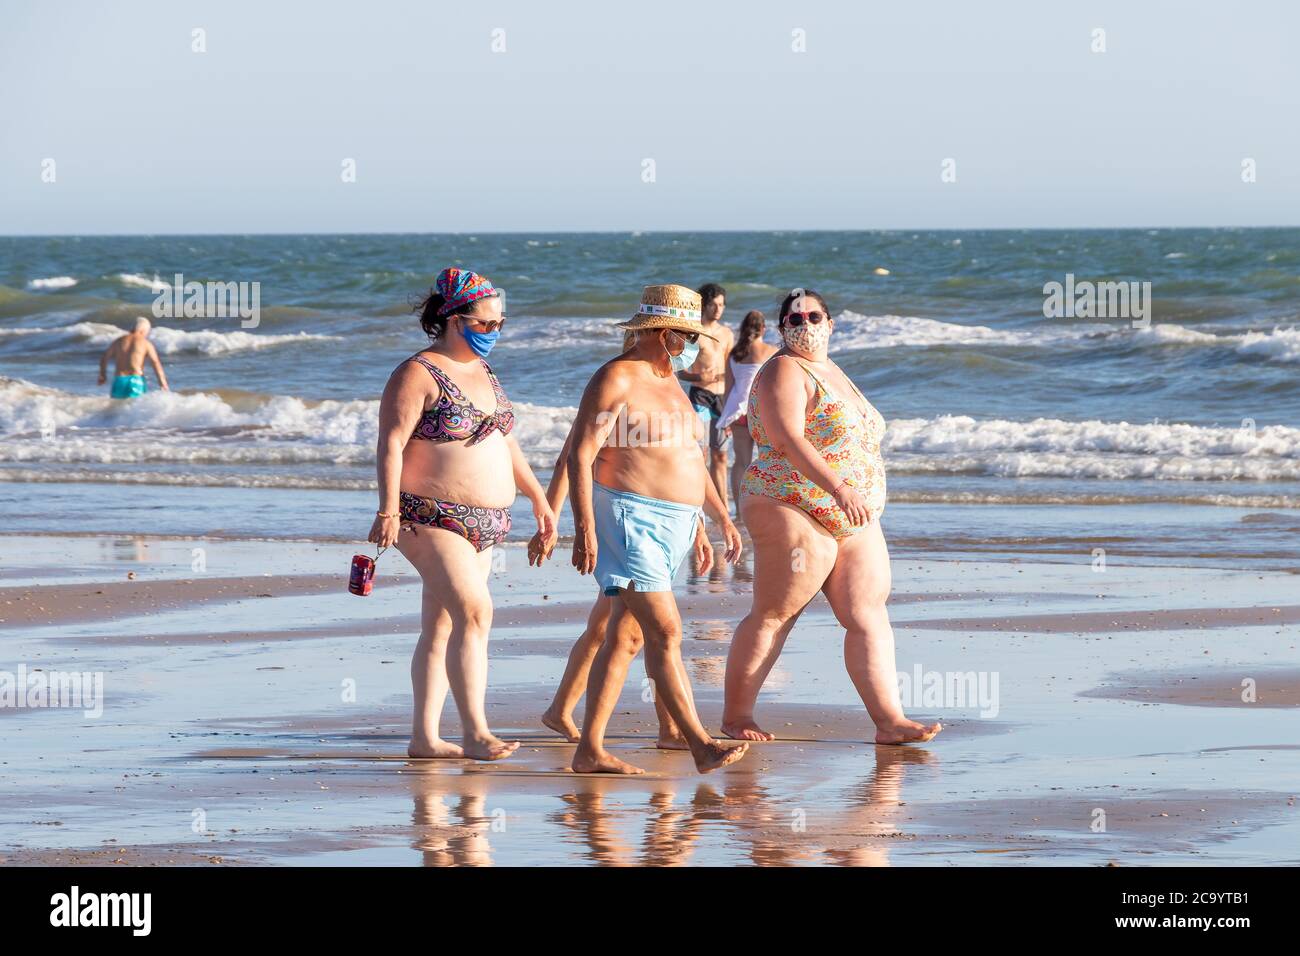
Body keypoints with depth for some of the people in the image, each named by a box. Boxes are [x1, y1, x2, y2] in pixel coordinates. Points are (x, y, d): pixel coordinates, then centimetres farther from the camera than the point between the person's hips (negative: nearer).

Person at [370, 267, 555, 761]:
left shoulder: (483, 374, 15)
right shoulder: (418, 375, -11)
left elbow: (505, 442, 26)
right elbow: (391, 444, -18)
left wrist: (537, 496, 27)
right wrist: (388, 509, -27)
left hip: (483, 522, 9)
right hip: (432, 519, -9)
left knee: (441, 627, 9)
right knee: (474, 612, -20)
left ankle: (424, 737, 12)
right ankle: (474, 733, -23)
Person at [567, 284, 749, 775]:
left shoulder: (667, 381, 18)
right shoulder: (616, 380, -11)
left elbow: (690, 457, 28)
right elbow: (580, 456, -16)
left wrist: (721, 517, 25)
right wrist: (585, 528, -23)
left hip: (671, 526, 10)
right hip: (631, 519, -10)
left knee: (624, 639, 8)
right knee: (665, 633, -15)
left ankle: (589, 751, 9)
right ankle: (702, 746, -20)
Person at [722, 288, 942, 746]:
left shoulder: (831, 372, 19)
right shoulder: (784, 373, -10)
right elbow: (788, 441, -23)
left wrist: (864, 502, 23)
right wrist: (840, 490, -30)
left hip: (854, 523, 8)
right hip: (795, 515, -8)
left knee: (869, 617, -1)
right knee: (773, 616, -3)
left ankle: (890, 721, -7)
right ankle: (736, 714, 6)